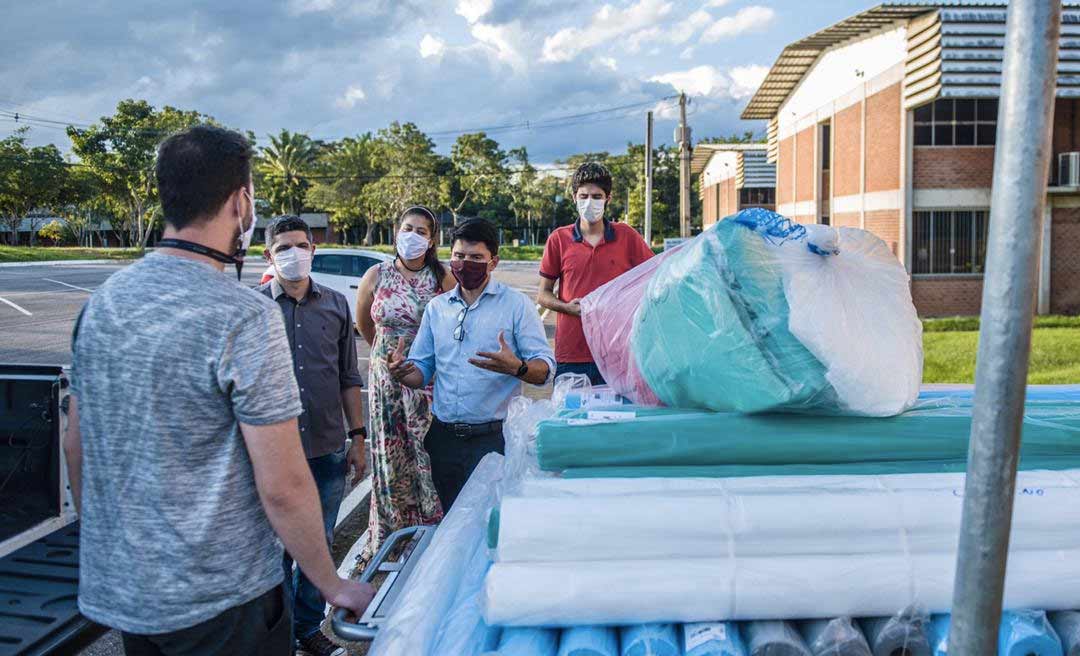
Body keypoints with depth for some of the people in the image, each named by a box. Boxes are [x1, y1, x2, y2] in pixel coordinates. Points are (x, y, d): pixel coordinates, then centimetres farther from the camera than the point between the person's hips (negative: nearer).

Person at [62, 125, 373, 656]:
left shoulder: (102, 300, 0)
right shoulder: (246, 318, -22)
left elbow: (75, 446, 9)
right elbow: (282, 487, -21)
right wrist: (334, 587, -8)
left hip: (113, 592, 7)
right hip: (217, 600, -6)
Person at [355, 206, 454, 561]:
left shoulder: (443, 278, -2)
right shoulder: (376, 276, 3)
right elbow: (363, 324, 17)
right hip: (387, 377, 2)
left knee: (429, 452, -5)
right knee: (390, 455, 5)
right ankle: (389, 540, 18)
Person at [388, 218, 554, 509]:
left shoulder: (516, 305, -1)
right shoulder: (437, 307, 12)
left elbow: (545, 368, -7)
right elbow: (422, 368, 15)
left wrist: (516, 367, -28)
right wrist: (402, 371, -8)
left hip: (494, 437, -4)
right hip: (444, 438, 4)